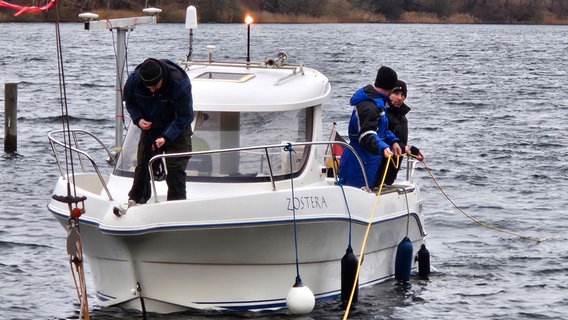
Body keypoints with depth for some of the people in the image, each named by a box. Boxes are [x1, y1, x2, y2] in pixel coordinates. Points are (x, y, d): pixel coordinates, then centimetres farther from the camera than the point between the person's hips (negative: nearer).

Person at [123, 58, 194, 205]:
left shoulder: (180, 84, -32)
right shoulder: (134, 80, -22)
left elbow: (184, 117, -23)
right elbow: (129, 101, 1)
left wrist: (166, 137, -33)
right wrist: (138, 119, -18)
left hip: (176, 130, -3)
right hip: (149, 128, 3)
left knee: (175, 169, -11)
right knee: (143, 165, 5)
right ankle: (136, 200, 19)